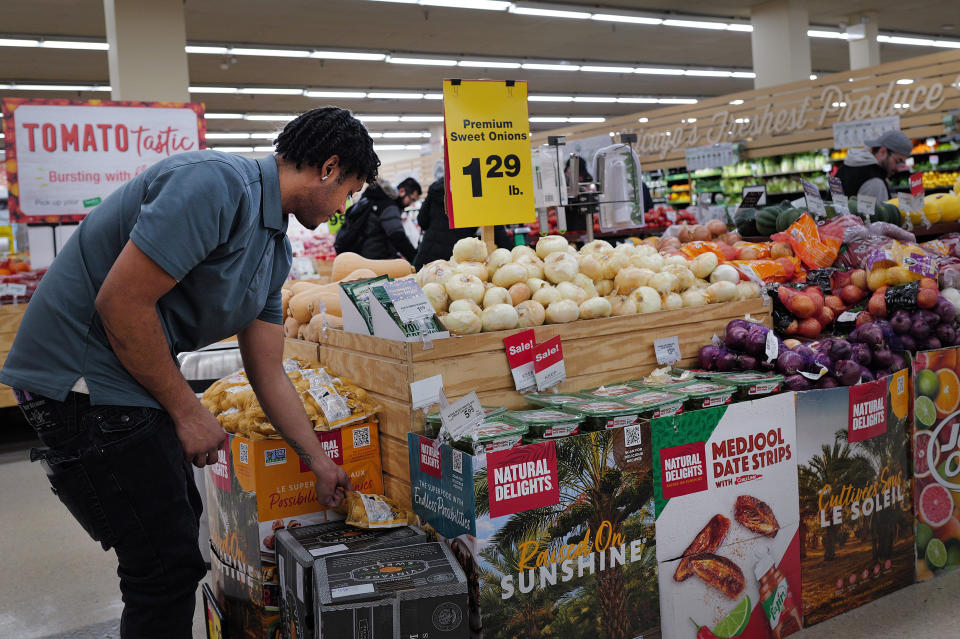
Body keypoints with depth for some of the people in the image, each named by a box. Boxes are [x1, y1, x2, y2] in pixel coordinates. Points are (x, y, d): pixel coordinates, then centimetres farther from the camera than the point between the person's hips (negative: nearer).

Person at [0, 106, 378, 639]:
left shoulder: (275, 247, 9)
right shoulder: (218, 183, -21)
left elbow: (269, 375, 14)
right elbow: (121, 302, -25)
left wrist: (319, 461, 17)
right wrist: (186, 409, -15)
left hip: (137, 377, 10)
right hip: (82, 377, -10)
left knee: (178, 522, 22)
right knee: (168, 562, -4)